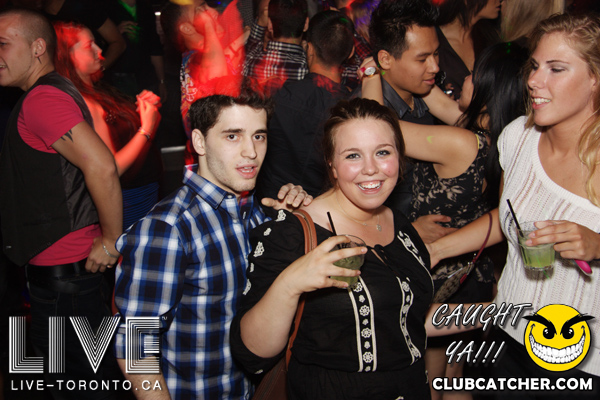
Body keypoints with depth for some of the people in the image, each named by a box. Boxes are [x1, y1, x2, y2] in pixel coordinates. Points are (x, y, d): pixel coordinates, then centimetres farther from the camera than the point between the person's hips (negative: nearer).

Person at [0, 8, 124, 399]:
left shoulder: (42, 98, -17)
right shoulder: (56, 92, 16)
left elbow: (101, 166, -29)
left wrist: (112, 239, -20)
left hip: (61, 274, -10)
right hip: (67, 266, 10)